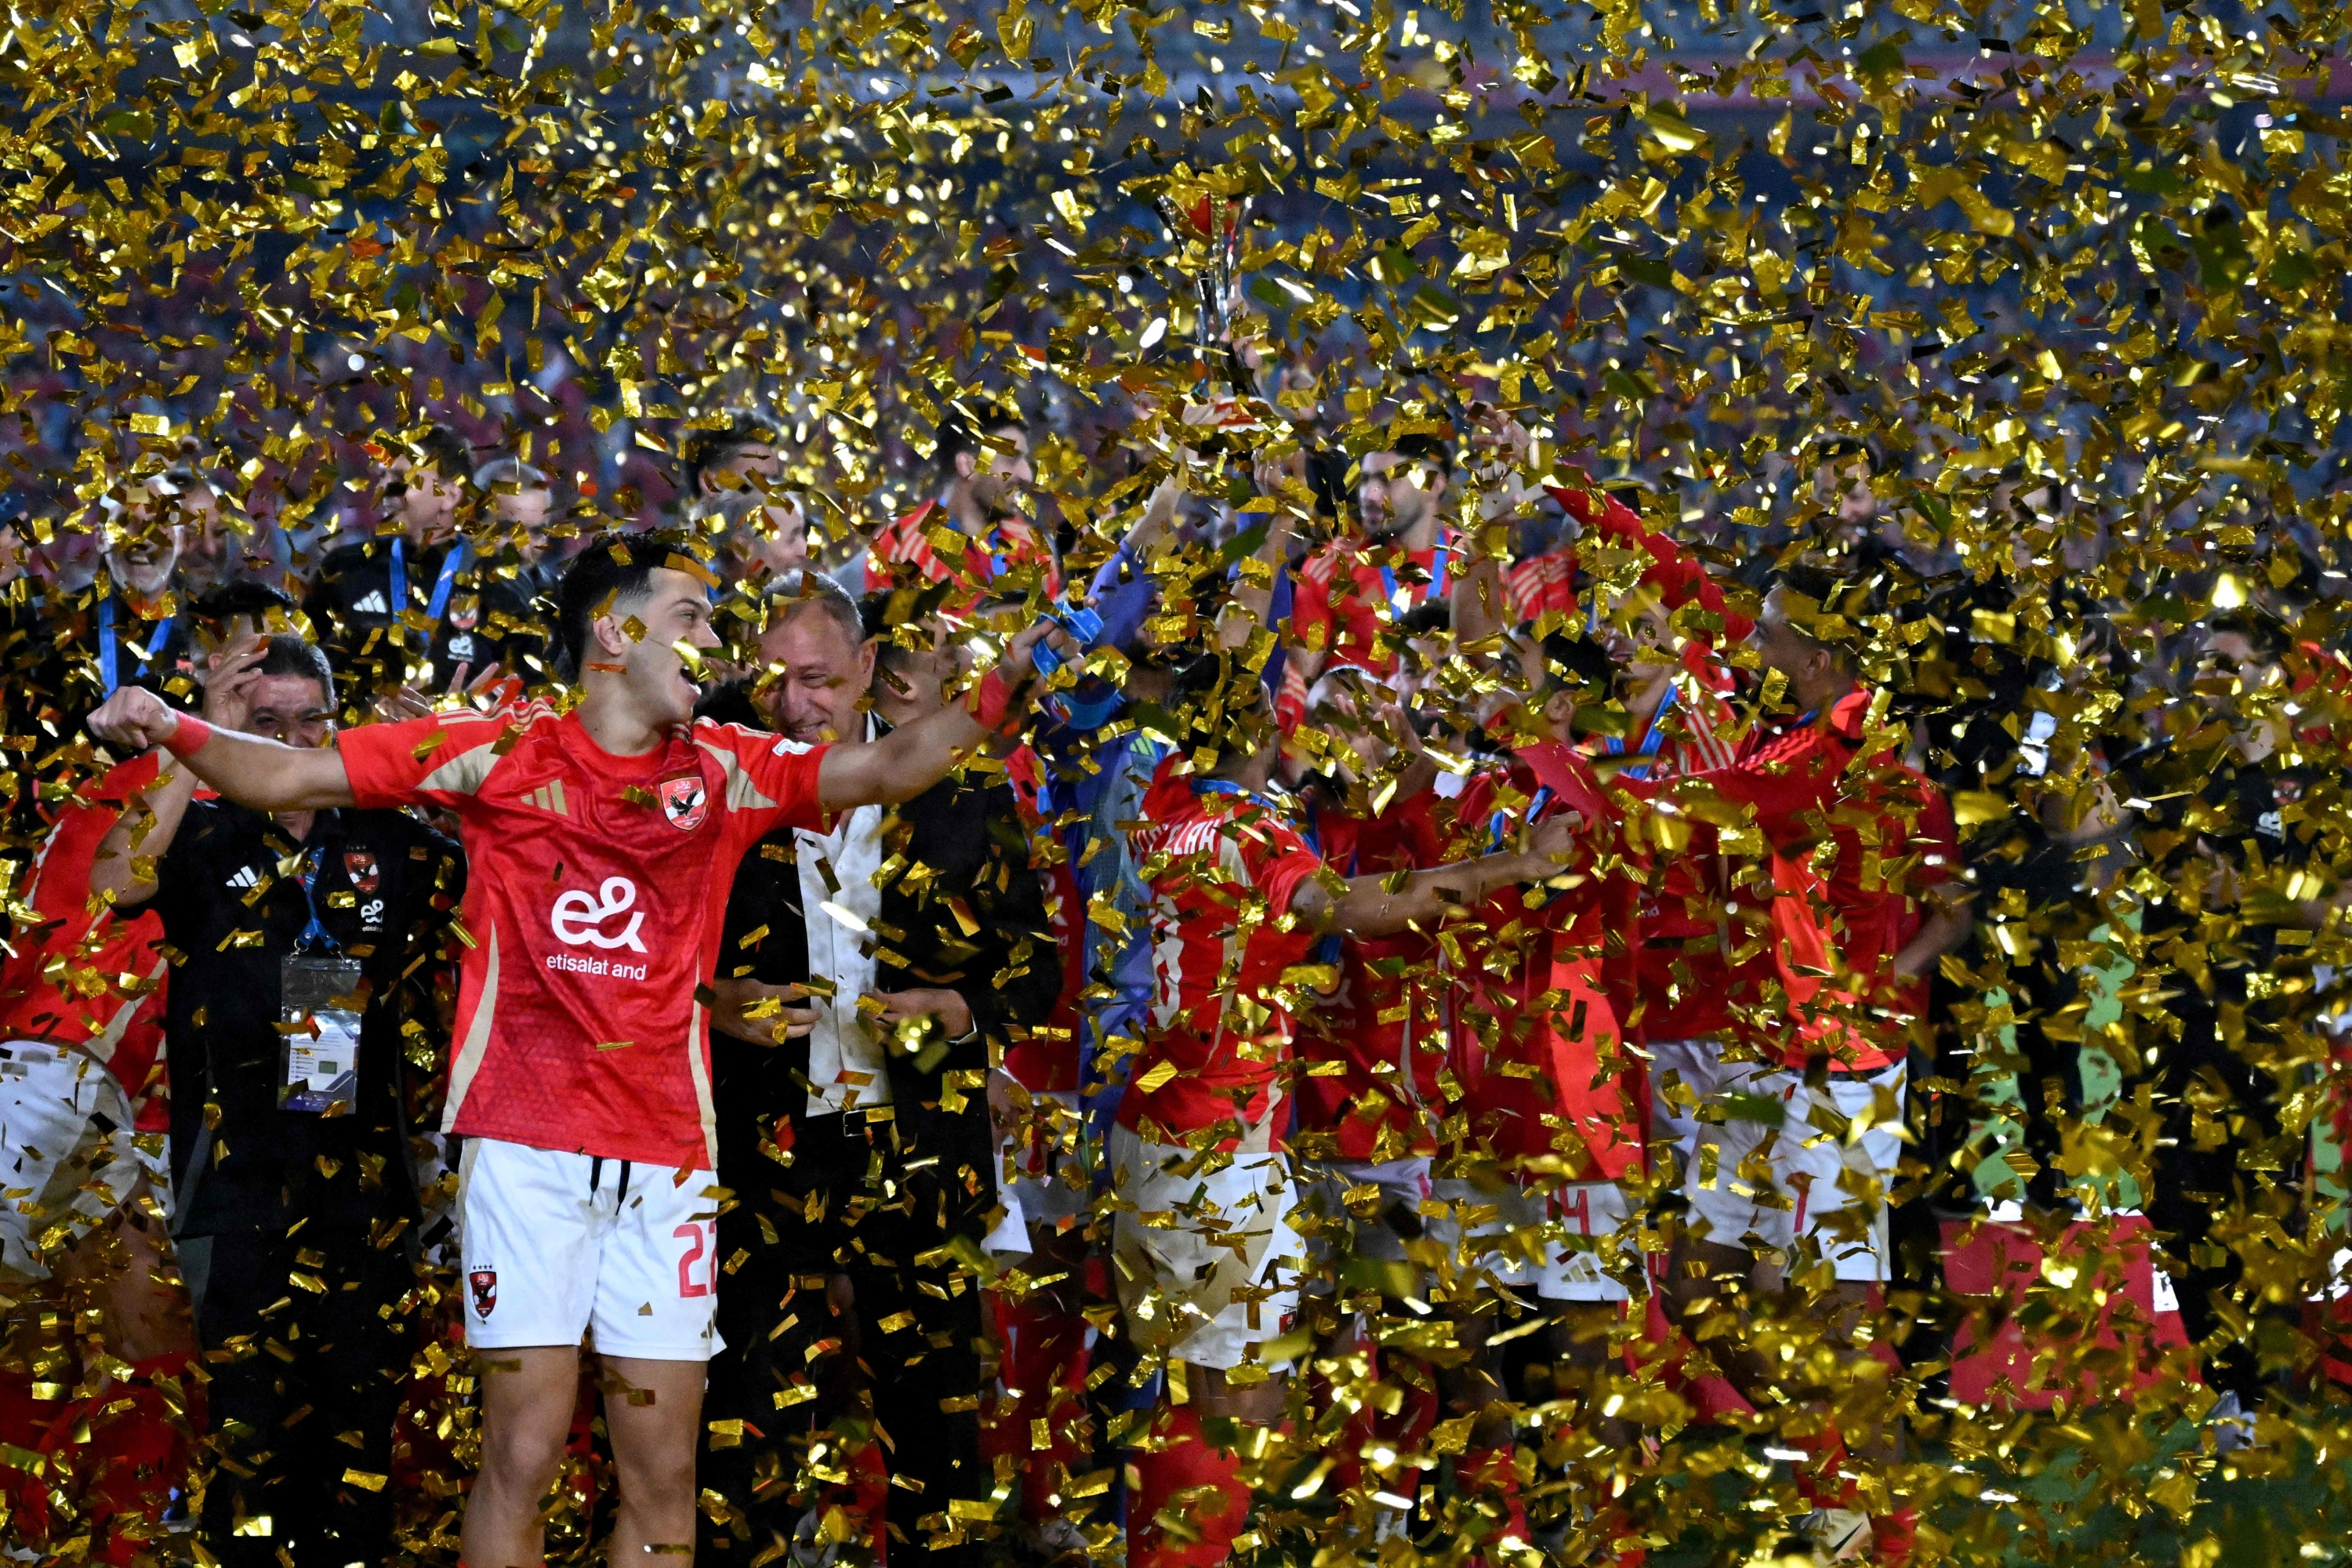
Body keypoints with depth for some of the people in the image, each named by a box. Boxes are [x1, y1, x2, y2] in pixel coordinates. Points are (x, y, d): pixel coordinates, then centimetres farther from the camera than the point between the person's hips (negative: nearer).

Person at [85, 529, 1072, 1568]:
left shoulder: (725, 771, 12)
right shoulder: (503, 752, 3)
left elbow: (890, 769, 6)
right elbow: (292, 778, 2)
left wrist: (1002, 691, -10)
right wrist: (176, 733, -14)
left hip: (667, 1157, 4)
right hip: (529, 1145, -4)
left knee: (663, 1476, 4)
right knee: (523, 1454, -7)